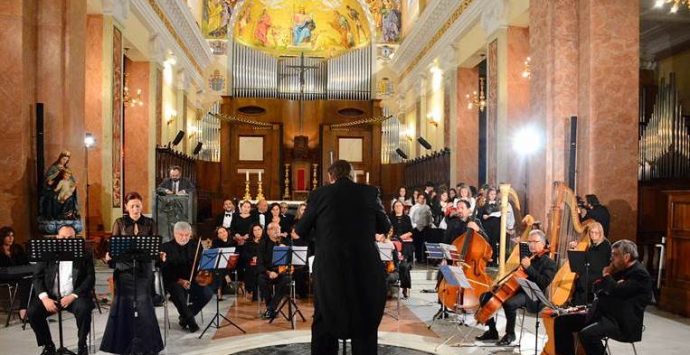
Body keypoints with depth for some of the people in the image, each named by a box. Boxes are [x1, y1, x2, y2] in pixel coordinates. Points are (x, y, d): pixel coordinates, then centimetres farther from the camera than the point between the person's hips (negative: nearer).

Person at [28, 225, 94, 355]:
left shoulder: (84, 254, -1)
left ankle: (82, 345, -6)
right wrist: (44, 297, -14)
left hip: (75, 296, -2)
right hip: (51, 296, 3)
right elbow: (38, 276, 2)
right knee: (33, 312, -22)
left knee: (83, 309, -31)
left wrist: (73, 296, -19)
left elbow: (90, 278, -6)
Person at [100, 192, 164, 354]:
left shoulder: (150, 223, 6)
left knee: (143, 304, -4)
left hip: (144, 269, 0)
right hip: (125, 269, 0)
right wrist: (109, 256, -20)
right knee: (124, 304, 2)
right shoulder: (119, 223, 5)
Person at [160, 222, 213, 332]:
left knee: (207, 292, -22)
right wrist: (179, 280, -21)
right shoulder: (166, 247, 1)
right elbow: (165, 270, -7)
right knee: (178, 293, -35)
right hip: (173, 281, -3)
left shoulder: (195, 246, 10)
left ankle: (185, 316, 1)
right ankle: (190, 321, -13)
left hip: (192, 280, 3)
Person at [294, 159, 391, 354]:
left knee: (324, 326, 18)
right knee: (365, 327, 16)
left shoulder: (319, 194, -1)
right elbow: (385, 227, 13)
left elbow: (300, 230, 7)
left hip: (330, 270, -1)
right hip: (366, 270, 1)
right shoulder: (370, 192, 2)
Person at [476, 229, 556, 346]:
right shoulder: (528, 257, 17)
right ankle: (492, 331, 5)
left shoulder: (549, 263, -3)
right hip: (516, 289, 8)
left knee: (509, 303, -37)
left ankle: (510, 334, -12)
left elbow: (544, 283, -19)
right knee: (485, 296, -4)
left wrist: (529, 268, -22)